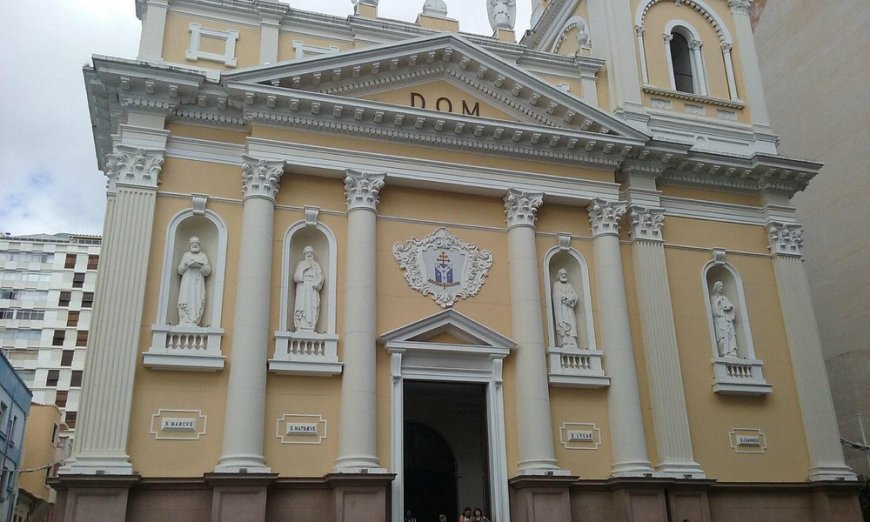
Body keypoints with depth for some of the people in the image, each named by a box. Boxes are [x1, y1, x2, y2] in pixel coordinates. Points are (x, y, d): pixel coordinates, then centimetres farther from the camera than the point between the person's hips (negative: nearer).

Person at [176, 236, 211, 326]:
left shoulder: (203, 256, 17)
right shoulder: (186, 255, 19)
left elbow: (208, 270, 7)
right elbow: (180, 270, 12)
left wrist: (200, 266, -12)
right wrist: (187, 265, -7)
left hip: (198, 281, -1)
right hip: (187, 281, 1)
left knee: (198, 301, -15)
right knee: (185, 300, -15)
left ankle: (194, 323, -22)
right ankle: (185, 322, -22)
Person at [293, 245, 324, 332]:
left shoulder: (316, 265, 19)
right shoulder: (301, 264, 18)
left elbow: (320, 277, 7)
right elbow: (296, 277, 7)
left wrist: (316, 284, -12)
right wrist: (303, 269, -6)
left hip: (313, 290, 0)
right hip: (302, 290, 0)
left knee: (312, 308, -11)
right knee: (301, 307, -12)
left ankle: (310, 329, -17)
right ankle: (300, 328, -17)